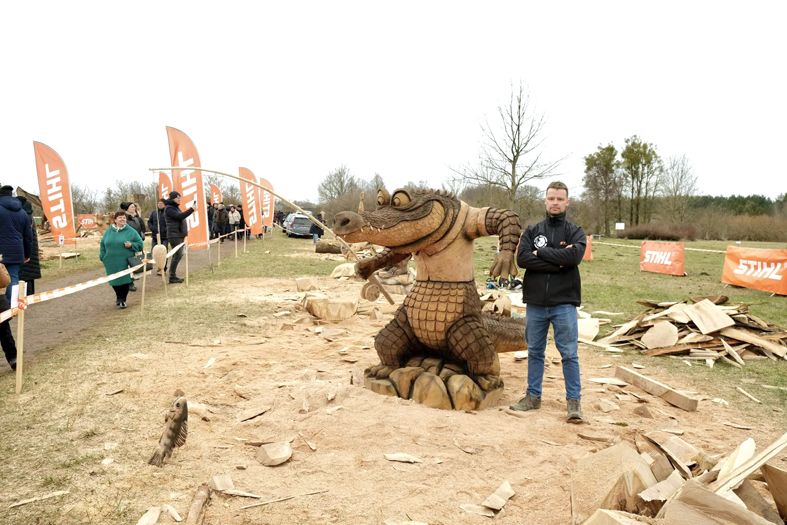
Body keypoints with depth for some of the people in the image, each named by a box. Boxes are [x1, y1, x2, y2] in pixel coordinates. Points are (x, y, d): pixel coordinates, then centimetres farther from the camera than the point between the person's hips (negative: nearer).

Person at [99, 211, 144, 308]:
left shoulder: (131, 231, 0)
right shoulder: (109, 231, 8)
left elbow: (140, 244, 2)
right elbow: (102, 244, 15)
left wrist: (131, 245, -16)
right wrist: (103, 257, 6)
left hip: (125, 262, -3)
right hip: (111, 263, 3)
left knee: (125, 281, -1)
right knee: (114, 281, 9)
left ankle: (122, 300, 16)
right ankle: (119, 296, 34)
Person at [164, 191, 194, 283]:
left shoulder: (176, 207, 20)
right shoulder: (169, 208, -8)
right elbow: (179, 216, -21)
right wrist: (191, 210, -21)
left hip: (180, 235, 9)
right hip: (174, 235, -9)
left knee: (177, 255, 9)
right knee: (177, 255, -12)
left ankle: (173, 276, 14)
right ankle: (172, 277, -8)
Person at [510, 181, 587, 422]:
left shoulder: (575, 232, 4)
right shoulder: (532, 231, 8)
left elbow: (574, 255, -17)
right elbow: (522, 258, -9)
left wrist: (540, 252, -11)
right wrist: (557, 261, -15)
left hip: (564, 303, -2)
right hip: (535, 303, 2)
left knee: (569, 354, 1)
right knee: (534, 352, 12)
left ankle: (574, 401, 11)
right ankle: (533, 396, 24)